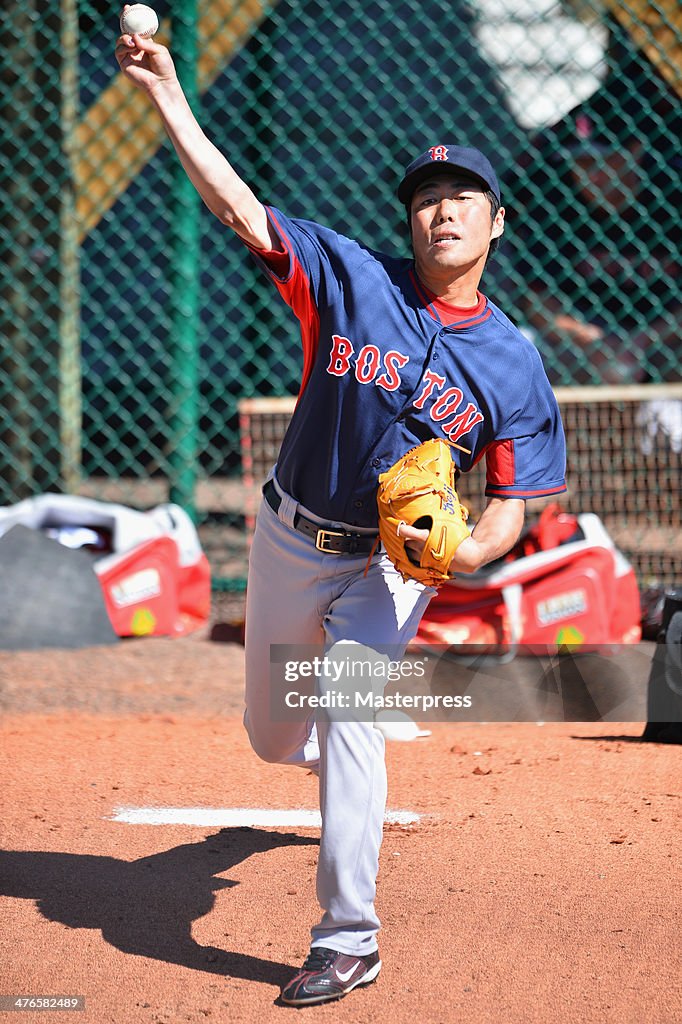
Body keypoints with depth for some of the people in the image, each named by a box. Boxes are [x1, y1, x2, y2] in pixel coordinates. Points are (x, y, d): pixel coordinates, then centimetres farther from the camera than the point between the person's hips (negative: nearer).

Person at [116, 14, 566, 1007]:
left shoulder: (513, 363, -10)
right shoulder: (351, 278, -10)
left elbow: (511, 504, -9)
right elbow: (237, 205, -16)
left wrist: (467, 550, -31)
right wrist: (167, 94, -25)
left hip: (391, 560, -3)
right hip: (290, 541, 3)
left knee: (350, 719, -21)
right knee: (273, 734, 16)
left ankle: (348, 937, -12)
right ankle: (352, 761, 54)